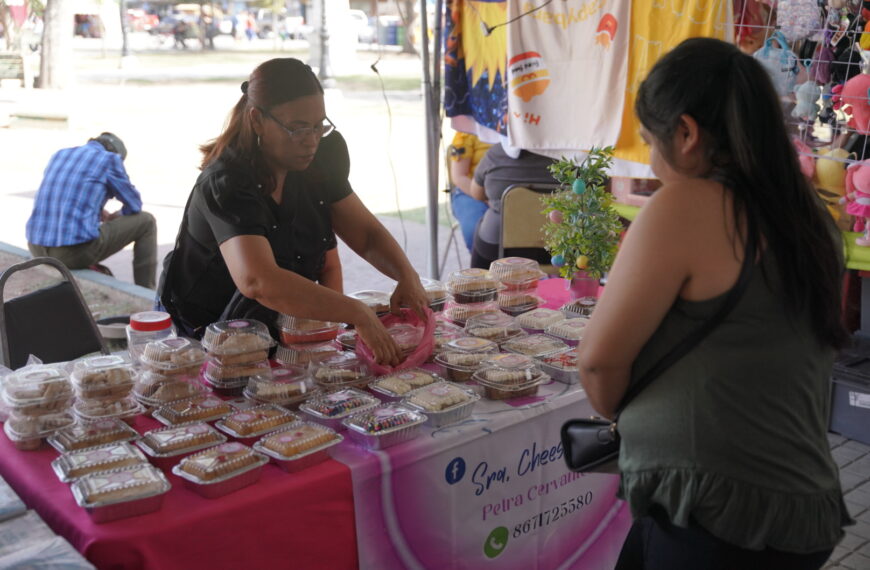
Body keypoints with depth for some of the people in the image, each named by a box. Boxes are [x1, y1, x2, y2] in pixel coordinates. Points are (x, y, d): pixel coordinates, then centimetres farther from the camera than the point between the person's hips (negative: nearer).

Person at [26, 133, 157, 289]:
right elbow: (134, 205, 10)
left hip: (37, 250, 7)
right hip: (77, 251, -7)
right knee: (146, 222, 12)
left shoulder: (59, 155, 20)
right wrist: (116, 216, 31)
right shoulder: (110, 159, 2)